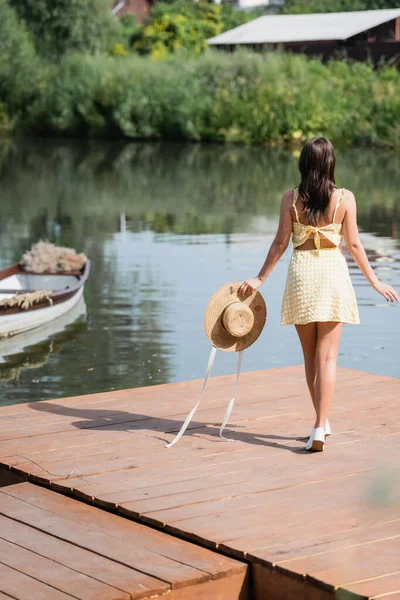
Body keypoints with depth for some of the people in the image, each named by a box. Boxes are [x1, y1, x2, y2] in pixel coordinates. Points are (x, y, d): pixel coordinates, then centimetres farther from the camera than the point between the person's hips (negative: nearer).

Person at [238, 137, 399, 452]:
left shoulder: (291, 198, -4)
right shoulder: (345, 198, -5)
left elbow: (281, 243, -3)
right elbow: (354, 244, -2)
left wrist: (260, 279, 6)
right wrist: (375, 281, 8)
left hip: (301, 273, 1)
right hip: (332, 273, -1)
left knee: (310, 355, 14)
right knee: (327, 355, 0)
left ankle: (323, 423, 23)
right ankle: (320, 427, -9)